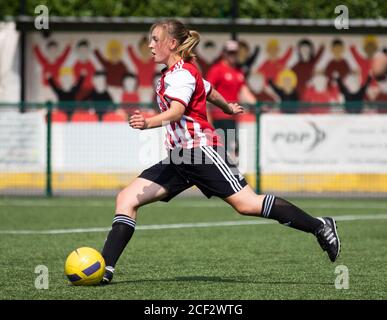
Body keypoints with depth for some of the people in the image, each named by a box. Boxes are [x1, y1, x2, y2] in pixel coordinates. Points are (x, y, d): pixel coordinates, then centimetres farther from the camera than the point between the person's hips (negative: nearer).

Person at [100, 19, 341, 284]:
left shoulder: (181, 72, -9)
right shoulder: (177, 72, 20)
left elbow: (176, 111, -26)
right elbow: (209, 92, 36)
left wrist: (148, 123, -44)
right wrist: (229, 108, 56)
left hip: (200, 147, -10)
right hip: (180, 157, 10)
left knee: (247, 204, -14)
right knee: (127, 199, -3)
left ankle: (320, 227, -2)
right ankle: (105, 269, -9)